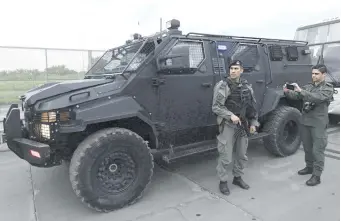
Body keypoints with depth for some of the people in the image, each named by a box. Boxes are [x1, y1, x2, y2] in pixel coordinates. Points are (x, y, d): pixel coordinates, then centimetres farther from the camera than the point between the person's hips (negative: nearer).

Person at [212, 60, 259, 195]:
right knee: (225, 156, -1)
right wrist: (231, 115, -26)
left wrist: (253, 123, 10)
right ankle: (223, 182, 16)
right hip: (228, 126, -6)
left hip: (243, 125, 6)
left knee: (242, 154, 16)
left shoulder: (246, 87, 8)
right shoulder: (222, 86, -11)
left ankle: (237, 177, 34)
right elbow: (216, 107, -15)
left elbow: (252, 106, 15)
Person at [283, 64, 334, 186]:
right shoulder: (308, 86, 10)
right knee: (307, 147, 17)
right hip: (305, 121, 6)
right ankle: (309, 167, 35)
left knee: (317, 150, -1)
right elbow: (296, 96, -1)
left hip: (319, 124, -6)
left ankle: (316, 176, 6)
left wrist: (300, 90, -35)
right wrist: (287, 91, -22)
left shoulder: (328, 88, -7)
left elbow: (317, 98, -27)